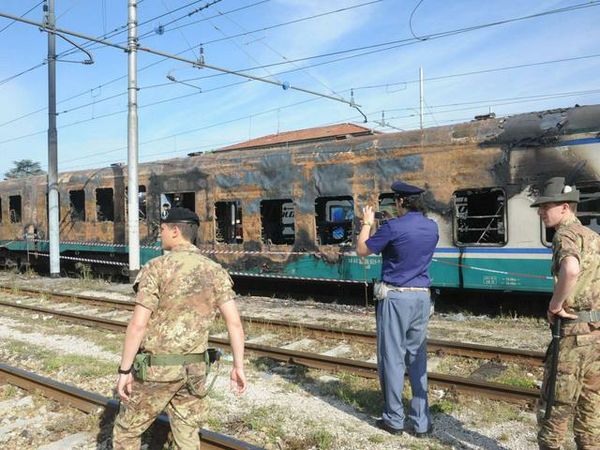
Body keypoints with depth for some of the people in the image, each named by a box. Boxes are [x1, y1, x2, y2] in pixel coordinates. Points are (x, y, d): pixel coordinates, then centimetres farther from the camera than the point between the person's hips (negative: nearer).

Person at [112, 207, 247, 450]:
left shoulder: (156, 267, -13)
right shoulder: (216, 271, 0)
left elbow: (138, 324, -17)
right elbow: (234, 322, -5)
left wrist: (124, 370, -9)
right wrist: (238, 367, 2)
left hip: (156, 368, -4)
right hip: (194, 369, 4)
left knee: (127, 429, 17)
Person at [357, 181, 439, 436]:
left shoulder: (393, 227, -13)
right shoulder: (432, 228, 6)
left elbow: (362, 251, -2)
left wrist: (367, 223, 12)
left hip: (395, 297, -6)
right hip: (422, 297, 6)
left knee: (392, 358, 4)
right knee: (417, 359, 11)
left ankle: (394, 420, 13)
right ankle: (421, 422, 16)